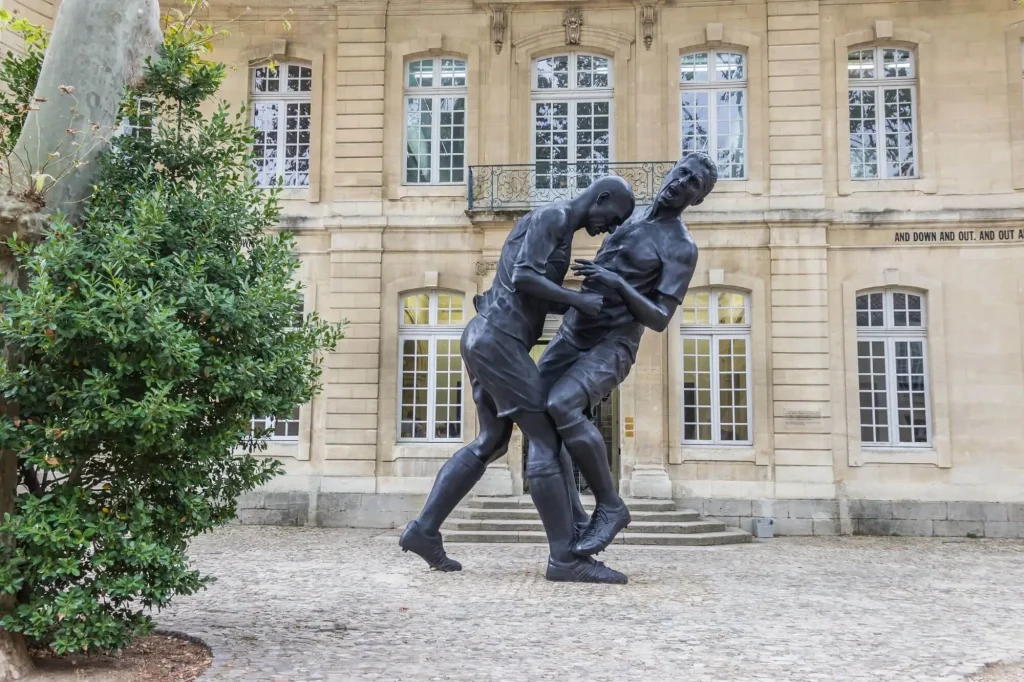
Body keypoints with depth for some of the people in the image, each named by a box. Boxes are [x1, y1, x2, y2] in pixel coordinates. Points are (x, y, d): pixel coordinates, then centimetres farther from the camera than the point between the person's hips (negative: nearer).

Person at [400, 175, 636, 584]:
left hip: (487, 338, 10)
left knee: (491, 442, 14)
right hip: (499, 339, -10)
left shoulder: (560, 228, 23)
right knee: (544, 440, -9)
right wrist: (579, 300, -16)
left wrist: (587, 305, 19)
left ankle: (423, 530, 15)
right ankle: (566, 557, -7)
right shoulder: (552, 216, -7)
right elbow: (522, 277, -19)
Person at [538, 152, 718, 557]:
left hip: (612, 346, -8)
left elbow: (660, 320, -13)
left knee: (560, 406, -30)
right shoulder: (628, 220, 16)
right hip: (572, 333, 8)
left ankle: (610, 506, -15)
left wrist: (617, 283, -22)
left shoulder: (681, 248, -6)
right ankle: (572, 518, 11)